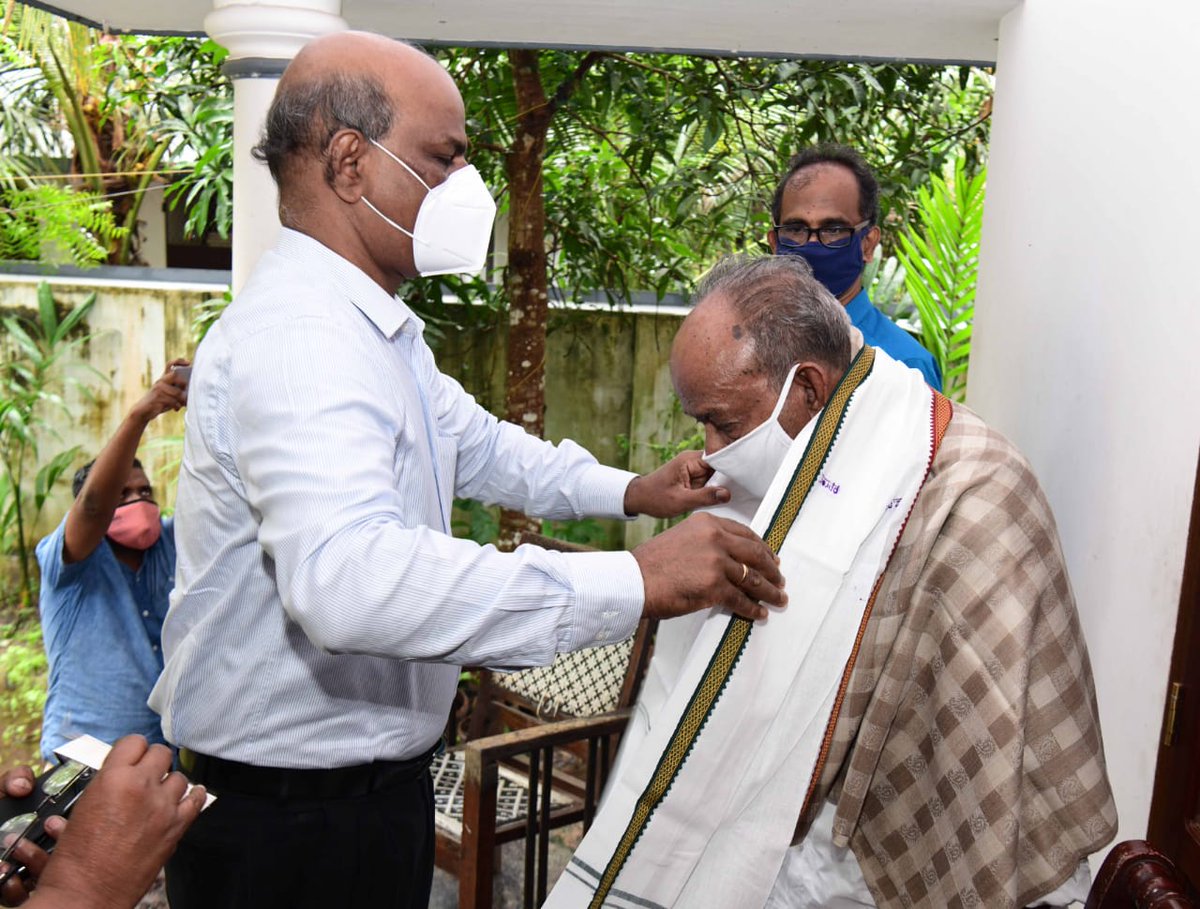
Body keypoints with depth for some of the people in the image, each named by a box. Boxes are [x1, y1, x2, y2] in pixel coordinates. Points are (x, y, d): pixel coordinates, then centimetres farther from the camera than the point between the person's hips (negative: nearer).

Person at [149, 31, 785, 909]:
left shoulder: (378, 332, 10)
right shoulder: (295, 338, -26)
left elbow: (471, 441, 21)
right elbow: (348, 578, -41)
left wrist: (624, 491, 6)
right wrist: (632, 583, -41)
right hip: (289, 813, -9)